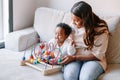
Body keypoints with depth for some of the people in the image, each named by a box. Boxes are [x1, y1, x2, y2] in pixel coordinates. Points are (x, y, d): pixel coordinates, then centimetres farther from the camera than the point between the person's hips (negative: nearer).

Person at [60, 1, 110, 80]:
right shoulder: (73, 25, -2)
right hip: (74, 57, 3)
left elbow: (97, 55, -11)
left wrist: (74, 58, -18)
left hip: (93, 59, -2)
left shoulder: (101, 29, -14)